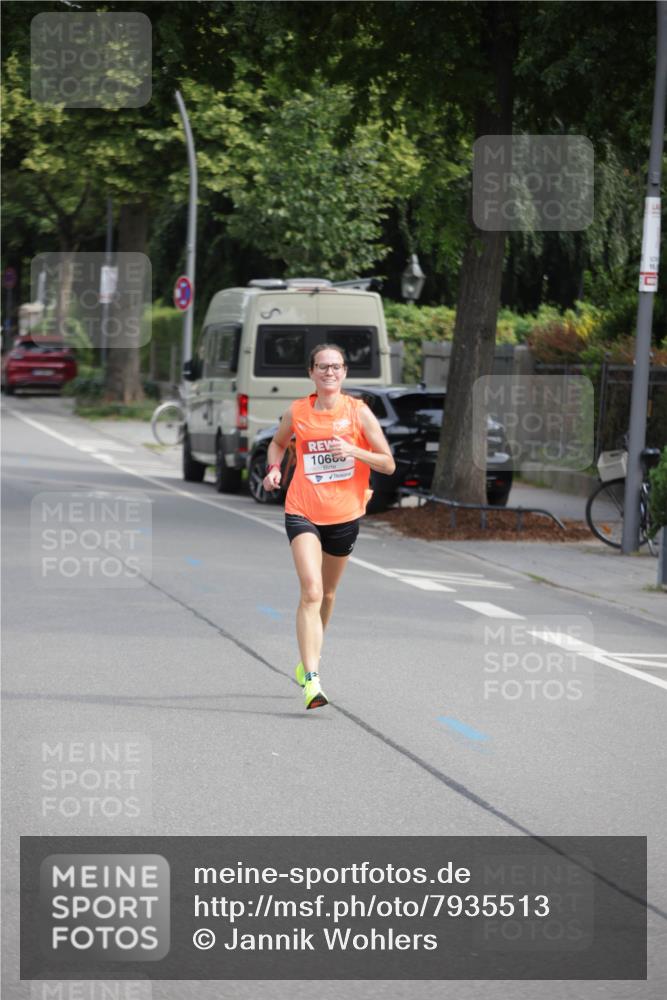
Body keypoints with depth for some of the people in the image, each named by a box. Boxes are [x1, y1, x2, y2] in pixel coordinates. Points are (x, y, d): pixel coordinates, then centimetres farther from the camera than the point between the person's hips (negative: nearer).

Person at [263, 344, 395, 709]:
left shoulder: (358, 412, -4)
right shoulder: (297, 412, 0)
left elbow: (388, 464, -3)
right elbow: (278, 443, 21)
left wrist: (354, 451, -19)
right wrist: (273, 468, 1)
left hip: (345, 514, 2)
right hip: (303, 512, -2)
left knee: (327, 594, 17)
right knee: (311, 592, -18)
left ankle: (309, 659, 43)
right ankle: (311, 680, -24)